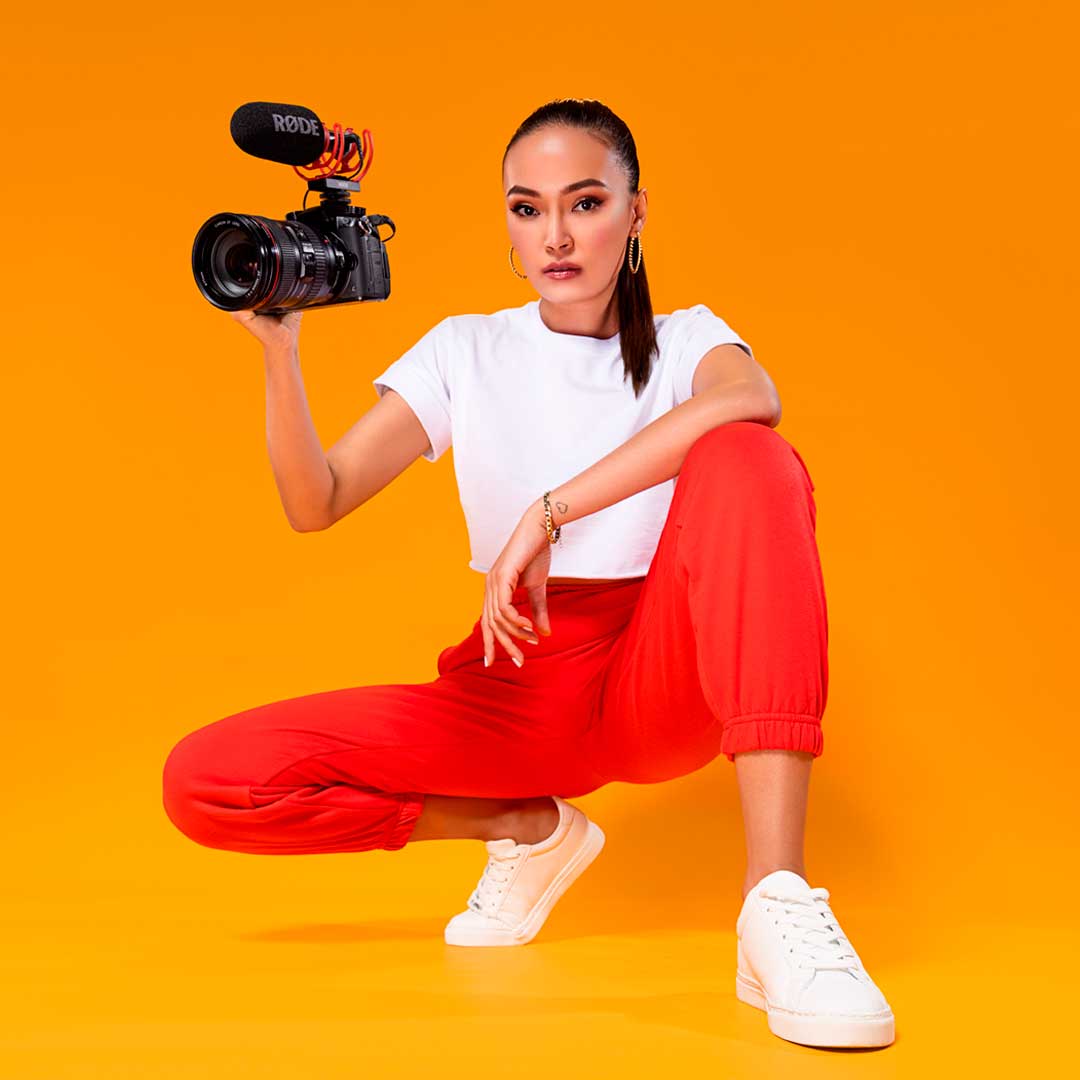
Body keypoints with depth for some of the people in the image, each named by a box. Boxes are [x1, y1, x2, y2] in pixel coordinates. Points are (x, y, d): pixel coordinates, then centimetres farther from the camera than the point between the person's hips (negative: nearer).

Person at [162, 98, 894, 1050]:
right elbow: (314, 502, -2)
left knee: (748, 461, -32)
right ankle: (529, 828, 6)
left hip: (667, 679, -2)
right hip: (518, 685, 2)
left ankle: (778, 902, -39)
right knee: (206, 782, -15)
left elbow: (750, 402, -23)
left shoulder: (685, 338, 5)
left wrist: (549, 514, -29)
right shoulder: (468, 352, 9)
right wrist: (280, 347, -17)